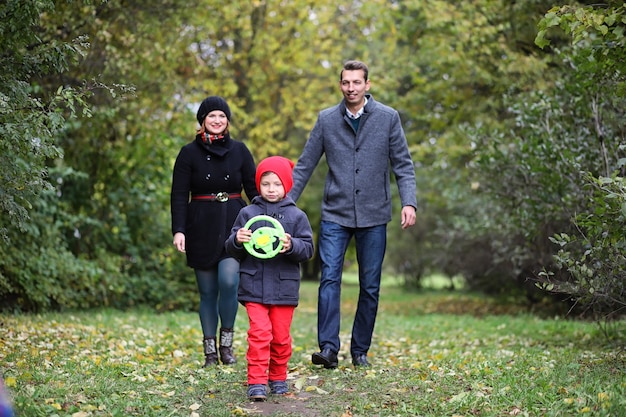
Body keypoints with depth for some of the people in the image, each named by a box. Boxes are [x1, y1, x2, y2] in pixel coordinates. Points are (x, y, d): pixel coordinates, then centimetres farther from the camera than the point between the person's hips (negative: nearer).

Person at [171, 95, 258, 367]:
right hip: (201, 228, 0)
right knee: (208, 291, 4)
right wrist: (178, 230, -13)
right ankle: (210, 350, 14)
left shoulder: (239, 150, 7)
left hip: (234, 225, 0)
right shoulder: (189, 153, 3)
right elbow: (179, 195, -1)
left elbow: (253, 189, 7)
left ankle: (226, 343, 2)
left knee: (228, 281, -17)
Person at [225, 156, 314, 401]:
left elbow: (308, 249, 1)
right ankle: (256, 383, -6)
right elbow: (233, 251, 8)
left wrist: (292, 246, -18)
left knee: (281, 337, 7)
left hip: (284, 287, 1)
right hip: (254, 286, -1)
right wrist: (237, 240, -14)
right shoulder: (248, 214, 6)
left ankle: (278, 379, 24)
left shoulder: (296, 216, 4)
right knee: (259, 334, -10)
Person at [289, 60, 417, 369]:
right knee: (329, 279, -11)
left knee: (370, 287, 5)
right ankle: (328, 348, -12)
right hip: (335, 215, 0)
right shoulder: (326, 119, 5)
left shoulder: (388, 118, 1)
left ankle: (360, 351, 16)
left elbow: (403, 165, 1)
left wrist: (409, 202, -12)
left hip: (374, 216, 0)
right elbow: (304, 165, 7)